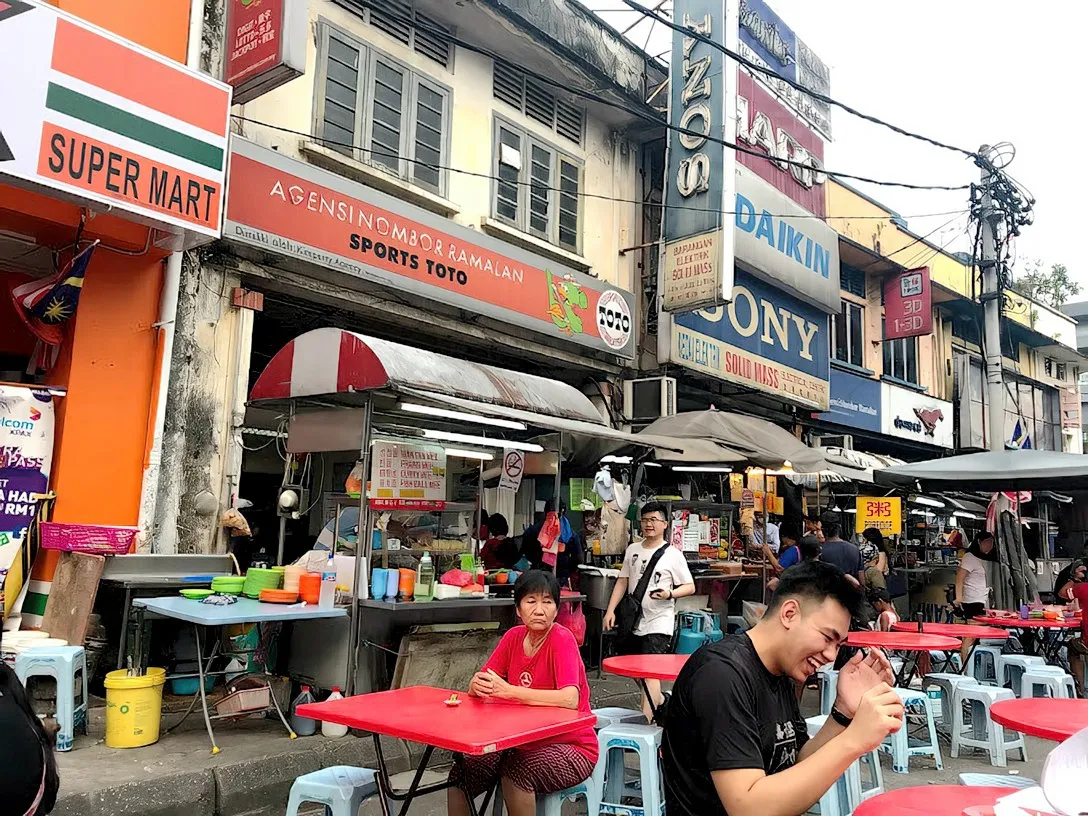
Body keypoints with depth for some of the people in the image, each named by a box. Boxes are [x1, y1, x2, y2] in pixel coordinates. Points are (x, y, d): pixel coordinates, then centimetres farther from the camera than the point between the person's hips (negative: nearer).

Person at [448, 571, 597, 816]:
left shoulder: (562, 639, -18)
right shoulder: (514, 637, 0)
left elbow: (570, 699, -31)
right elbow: (476, 689, 1)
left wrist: (509, 691, -33)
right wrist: (478, 685, -24)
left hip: (571, 748, -6)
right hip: (524, 742, 6)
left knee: (515, 771, -31)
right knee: (459, 775, -11)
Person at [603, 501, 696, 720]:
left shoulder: (673, 555, -6)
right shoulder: (632, 550, 9)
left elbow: (690, 587, -4)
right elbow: (622, 581, 12)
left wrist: (670, 593, -23)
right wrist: (610, 610, 4)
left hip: (658, 623, -6)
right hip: (633, 620, 6)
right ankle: (659, 700, 39)